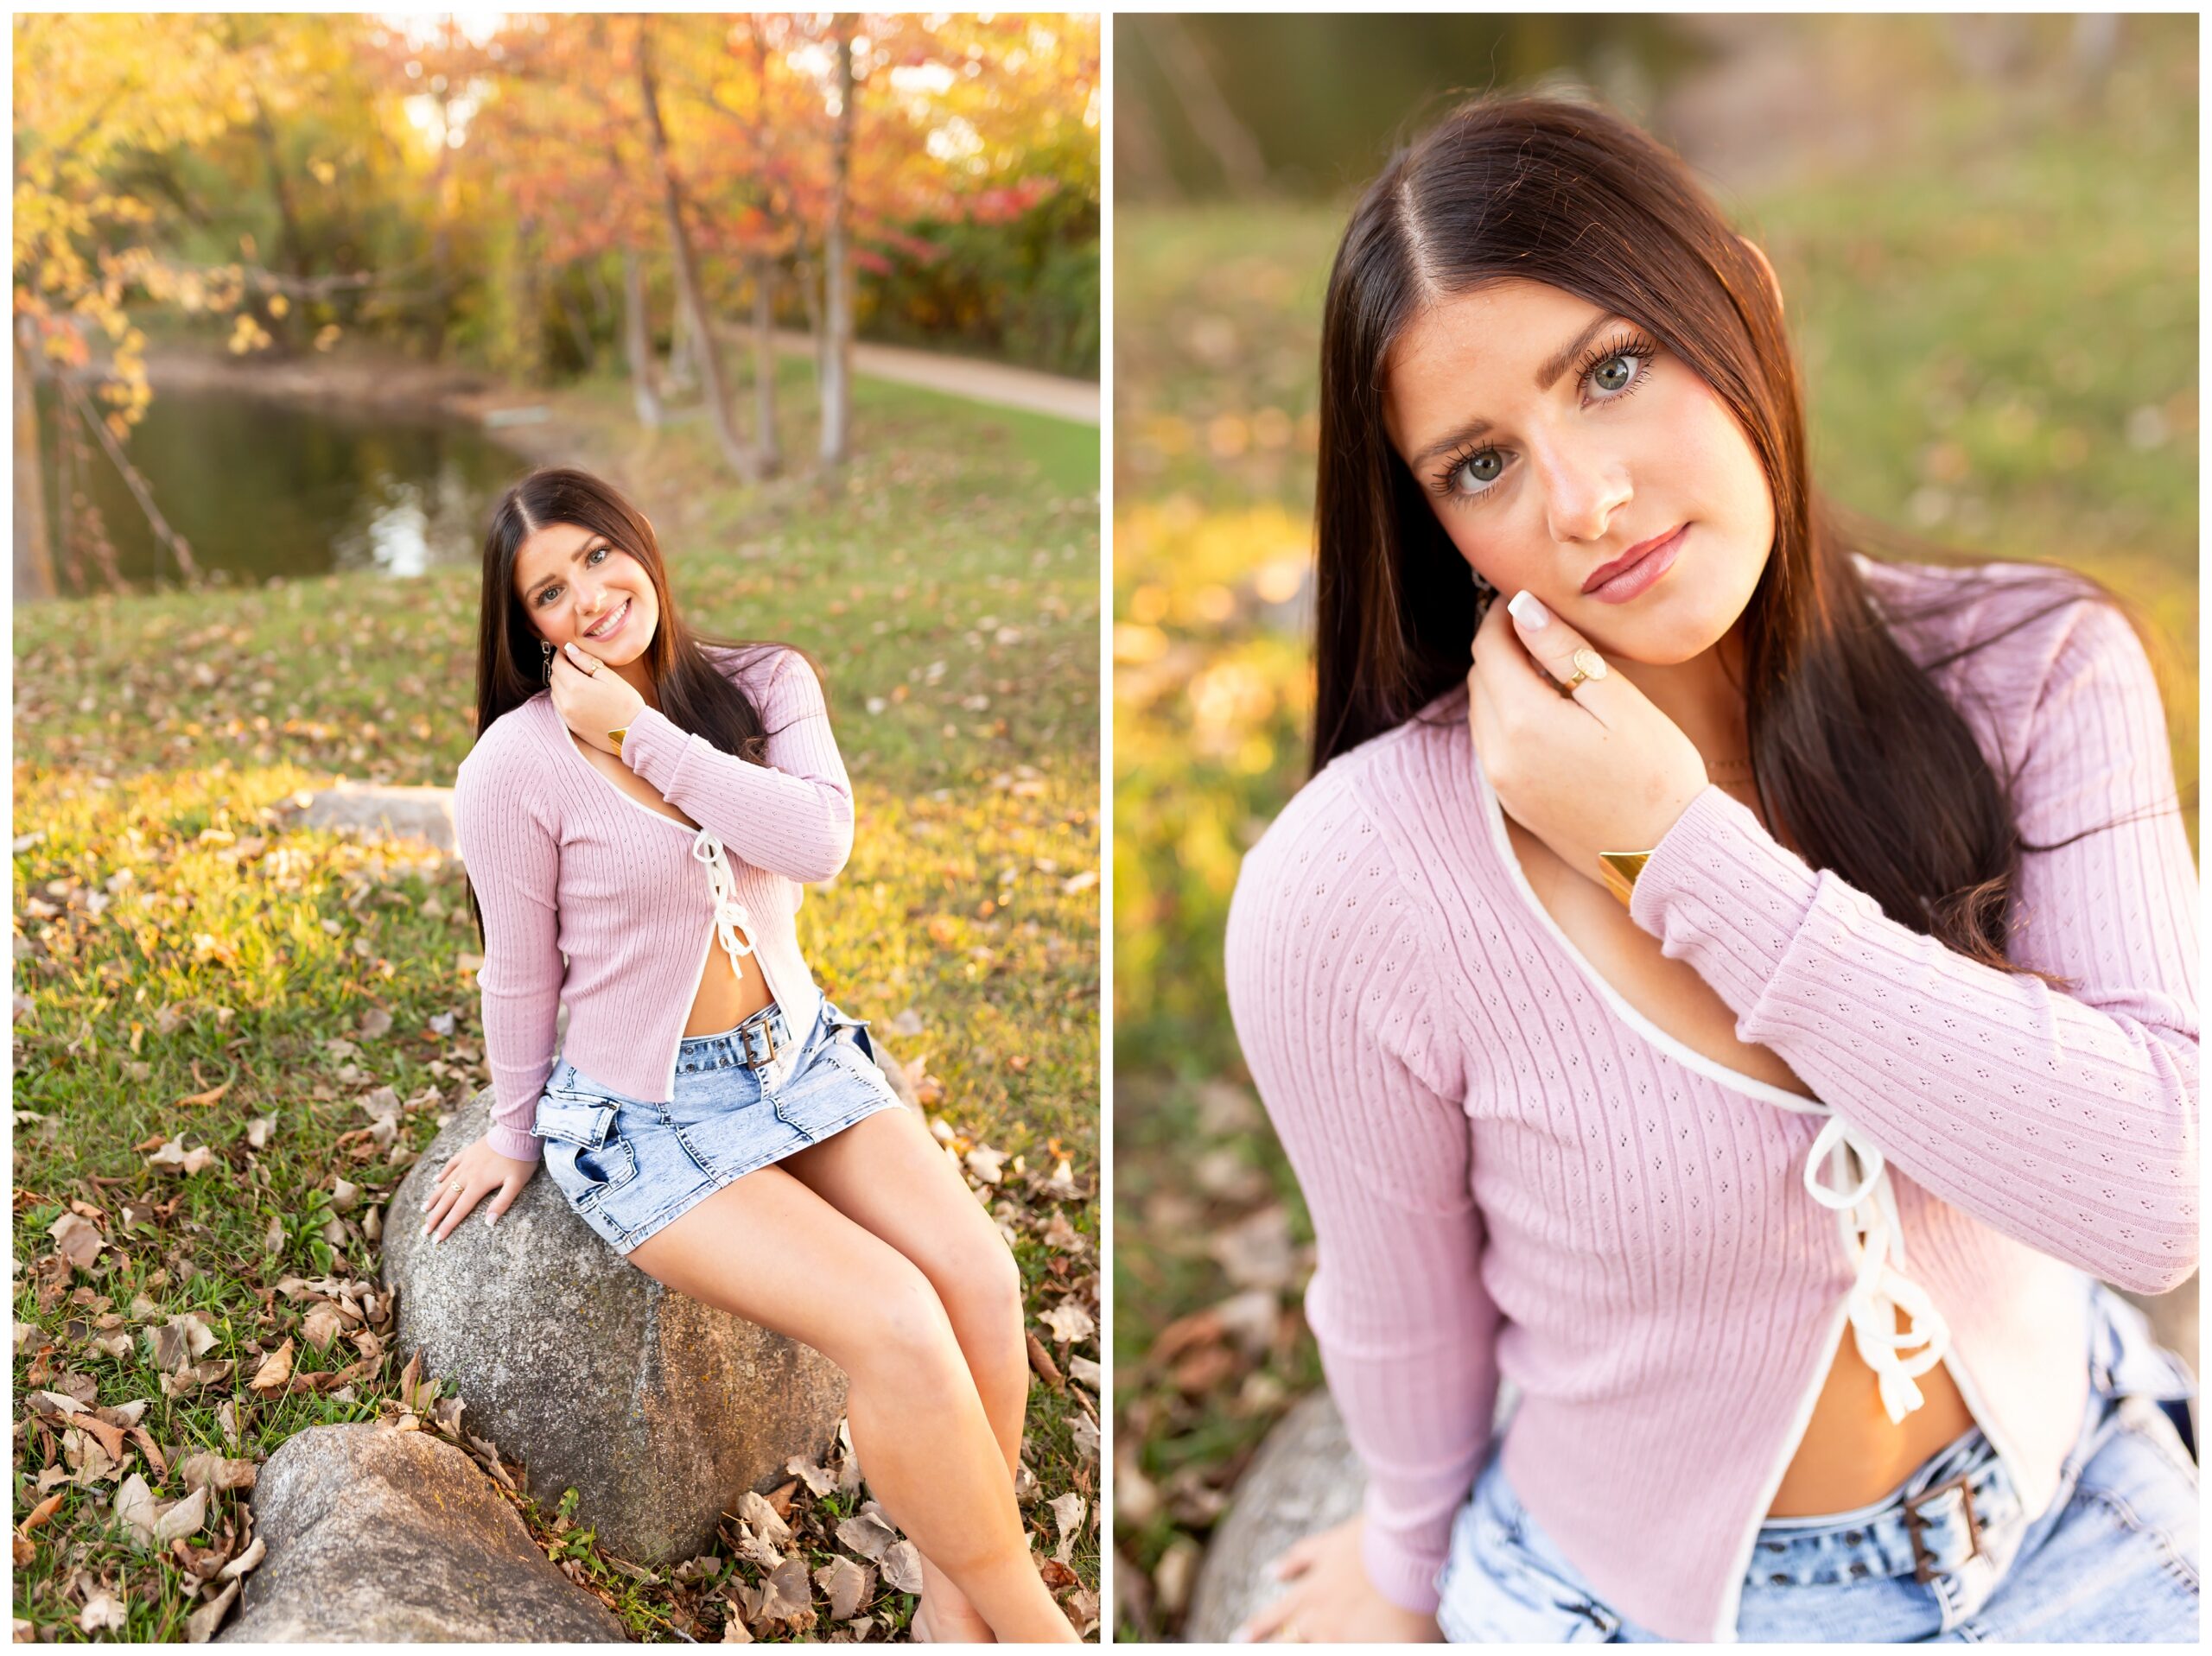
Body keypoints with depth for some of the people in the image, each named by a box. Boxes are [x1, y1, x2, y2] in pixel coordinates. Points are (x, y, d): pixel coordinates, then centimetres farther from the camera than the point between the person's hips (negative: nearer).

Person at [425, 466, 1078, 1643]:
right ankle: (1031, 1625, -1)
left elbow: (820, 841, -20)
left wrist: (641, 733, -19)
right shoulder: (516, 765, -13)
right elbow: (519, 974, -3)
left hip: (796, 1051, 5)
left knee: (979, 1274, -18)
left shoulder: (764, 684, -1)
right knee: (896, 1325, -22)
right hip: (643, 1117, -4)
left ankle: (956, 1607, 2)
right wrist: (514, 1136, 9)